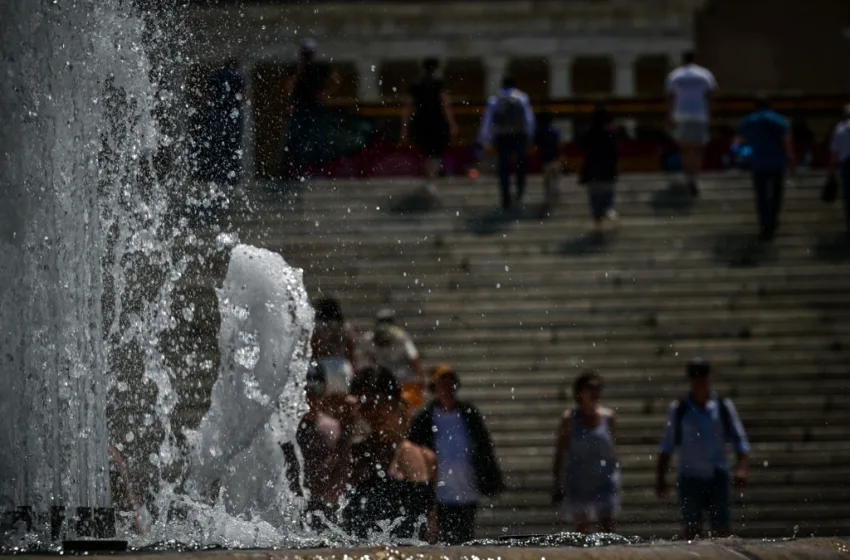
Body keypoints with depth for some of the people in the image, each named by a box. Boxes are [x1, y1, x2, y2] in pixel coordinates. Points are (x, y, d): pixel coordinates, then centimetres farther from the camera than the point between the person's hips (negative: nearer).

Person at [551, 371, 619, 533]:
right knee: (580, 529, 5)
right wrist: (557, 485, -2)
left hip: (603, 481, 1)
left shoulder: (607, 417, 3)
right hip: (577, 482, -1)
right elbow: (560, 452, 0)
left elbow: (611, 449, 12)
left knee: (607, 527, -7)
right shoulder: (570, 418, -3)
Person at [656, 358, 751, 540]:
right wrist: (661, 477, 4)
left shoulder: (724, 407, 4)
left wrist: (742, 467, -12)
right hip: (690, 479, 0)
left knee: (722, 531, -4)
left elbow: (740, 441, 4)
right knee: (691, 530, -1)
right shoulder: (678, 410, 4)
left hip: (717, 478, 0)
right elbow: (667, 447, 10)